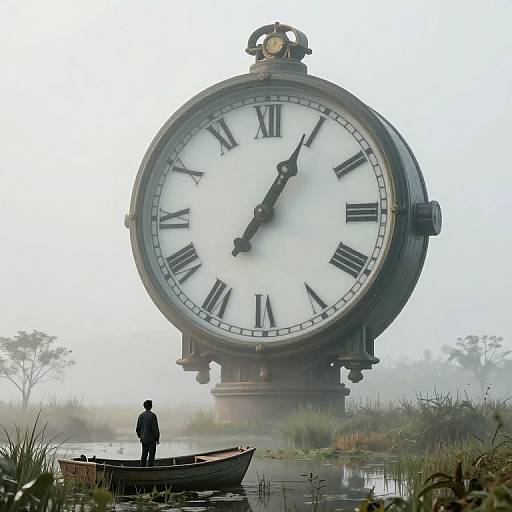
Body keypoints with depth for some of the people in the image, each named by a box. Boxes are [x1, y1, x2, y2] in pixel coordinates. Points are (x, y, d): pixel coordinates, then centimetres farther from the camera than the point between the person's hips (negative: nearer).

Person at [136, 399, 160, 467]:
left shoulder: (141, 415, 4)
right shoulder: (152, 415, -14)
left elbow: (138, 428, 9)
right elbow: (155, 428, -14)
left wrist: (139, 436, 25)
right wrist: (157, 439, -7)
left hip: (143, 439, 6)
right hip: (151, 439, -6)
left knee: (144, 455, 13)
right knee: (151, 456, -2)